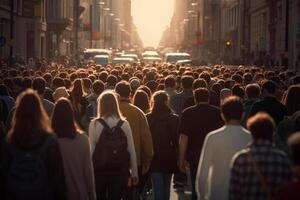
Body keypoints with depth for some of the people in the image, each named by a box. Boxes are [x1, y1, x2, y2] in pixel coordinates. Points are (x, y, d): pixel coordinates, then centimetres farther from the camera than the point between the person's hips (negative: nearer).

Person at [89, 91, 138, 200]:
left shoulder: (94, 124, -7)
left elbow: (91, 150, -6)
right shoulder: (124, 124, -2)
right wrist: (134, 173, 9)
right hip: (120, 171, 1)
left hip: (100, 170, -1)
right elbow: (131, 150, 0)